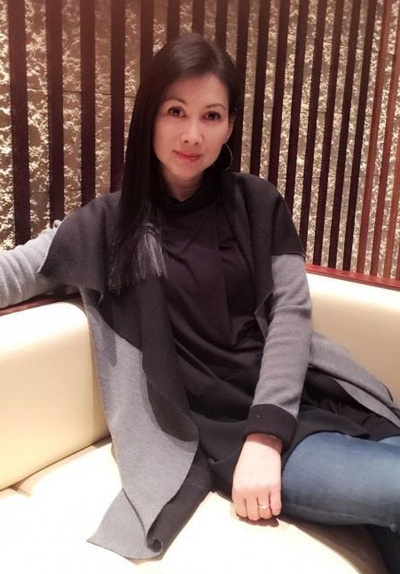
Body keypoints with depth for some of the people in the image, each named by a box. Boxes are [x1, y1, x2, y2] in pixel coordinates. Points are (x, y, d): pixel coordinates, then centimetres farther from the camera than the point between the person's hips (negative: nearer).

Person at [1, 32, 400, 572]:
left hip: (304, 399, 4)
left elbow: (291, 311, -1)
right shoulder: (112, 222, 4)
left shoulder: (258, 203, 8)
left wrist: (266, 433, -13)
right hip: (221, 430, -3)